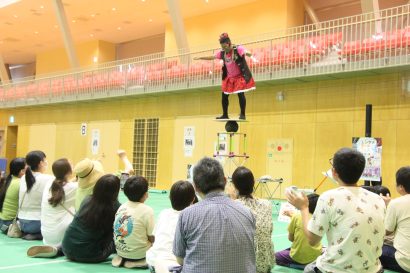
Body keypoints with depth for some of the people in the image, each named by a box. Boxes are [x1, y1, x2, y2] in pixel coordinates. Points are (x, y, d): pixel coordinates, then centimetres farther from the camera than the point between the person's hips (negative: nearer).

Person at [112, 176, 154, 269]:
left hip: (120, 250, 6)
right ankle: (139, 261, 9)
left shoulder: (122, 207, 0)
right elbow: (152, 238, -12)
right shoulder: (147, 210, -17)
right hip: (138, 253, -6)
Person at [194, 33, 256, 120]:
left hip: (239, 76, -6)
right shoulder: (222, 53, 1)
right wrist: (200, 58, 15)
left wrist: (249, 55, -55)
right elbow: (212, 57, 12)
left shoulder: (238, 49, -16)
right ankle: (225, 115, 17)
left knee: (240, 94, -12)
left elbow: (246, 53, -32)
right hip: (228, 77, 7)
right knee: (224, 96, 6)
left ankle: (243, 114, -3)